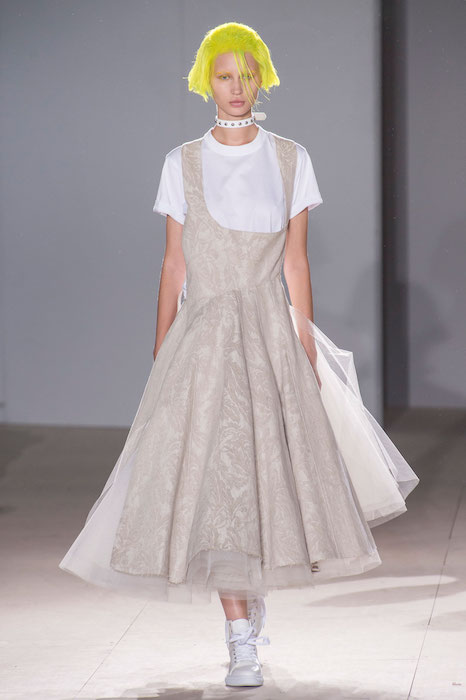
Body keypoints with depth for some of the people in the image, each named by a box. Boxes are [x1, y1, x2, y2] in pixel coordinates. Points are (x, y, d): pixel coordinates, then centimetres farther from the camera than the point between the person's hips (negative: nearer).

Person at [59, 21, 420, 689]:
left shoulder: (290, 159, 4)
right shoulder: (183, 164, 4)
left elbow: (296, 263, 3)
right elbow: (173, 264, 5)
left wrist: (306, 350, -1)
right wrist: (161, 357, 3)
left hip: (271, 335, 1)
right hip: (202, 338, 0)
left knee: (272, 474, 2)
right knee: (214, 481, -6)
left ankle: (255, 596, 31)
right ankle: (242, 642, -1)